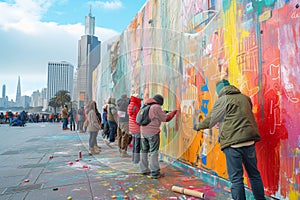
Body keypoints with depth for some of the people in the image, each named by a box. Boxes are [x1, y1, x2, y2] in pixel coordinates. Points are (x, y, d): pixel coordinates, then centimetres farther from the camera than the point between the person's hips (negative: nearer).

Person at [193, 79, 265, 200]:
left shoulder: (222, 100, -4)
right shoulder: (245, 98, 13)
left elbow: (211, 119, 4)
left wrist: (198, 126, 21)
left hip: (232, 142, -6)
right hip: (249, 140, 6)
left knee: (236, 178, 1)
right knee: (254, 174, 17)